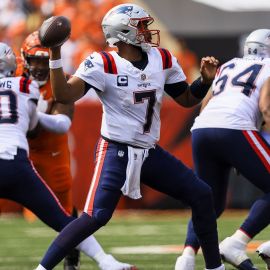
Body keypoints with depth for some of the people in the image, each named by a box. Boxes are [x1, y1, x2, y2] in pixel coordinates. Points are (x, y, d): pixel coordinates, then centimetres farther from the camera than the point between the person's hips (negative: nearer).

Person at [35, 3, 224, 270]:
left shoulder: (162, 60, 5)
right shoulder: (103, 65, -14)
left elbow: (187, 99, 16)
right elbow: (64, 95, -23)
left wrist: (205, 80, -3)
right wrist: (55, 56, -32)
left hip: (150, 153, 7)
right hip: (116, 152, -7)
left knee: (201, 195, 5)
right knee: (96, 216, -21)